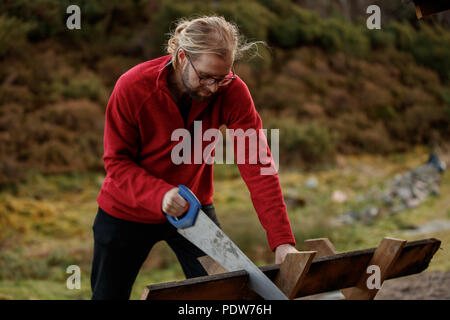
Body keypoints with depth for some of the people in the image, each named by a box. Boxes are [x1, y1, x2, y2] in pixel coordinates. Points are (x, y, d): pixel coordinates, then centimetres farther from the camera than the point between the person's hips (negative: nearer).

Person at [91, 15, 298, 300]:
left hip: (194, 209, 1)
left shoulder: (233, 92, -22)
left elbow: (257, 165, -25)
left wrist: (282, 240, -33)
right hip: (127, 212, -1)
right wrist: (160, 194, -37)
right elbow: (117, 162, -18)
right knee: (108, 295, 11)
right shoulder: (132, 87, -25)